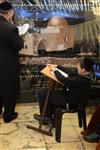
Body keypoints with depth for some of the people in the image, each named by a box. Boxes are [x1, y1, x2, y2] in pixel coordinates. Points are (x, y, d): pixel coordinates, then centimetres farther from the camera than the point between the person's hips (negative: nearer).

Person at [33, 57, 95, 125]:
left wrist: (56, 71, -12)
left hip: (70, 103, -10)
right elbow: (72, 72, 4)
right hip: (72, 96, 10)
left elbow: (65, 80, -30)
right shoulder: (87, 74, -7)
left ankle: (47, 117, 16)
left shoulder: (81, 80, -36)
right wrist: (57, 67, 8)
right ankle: (53, 116, 27)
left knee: (42, 93, -5)